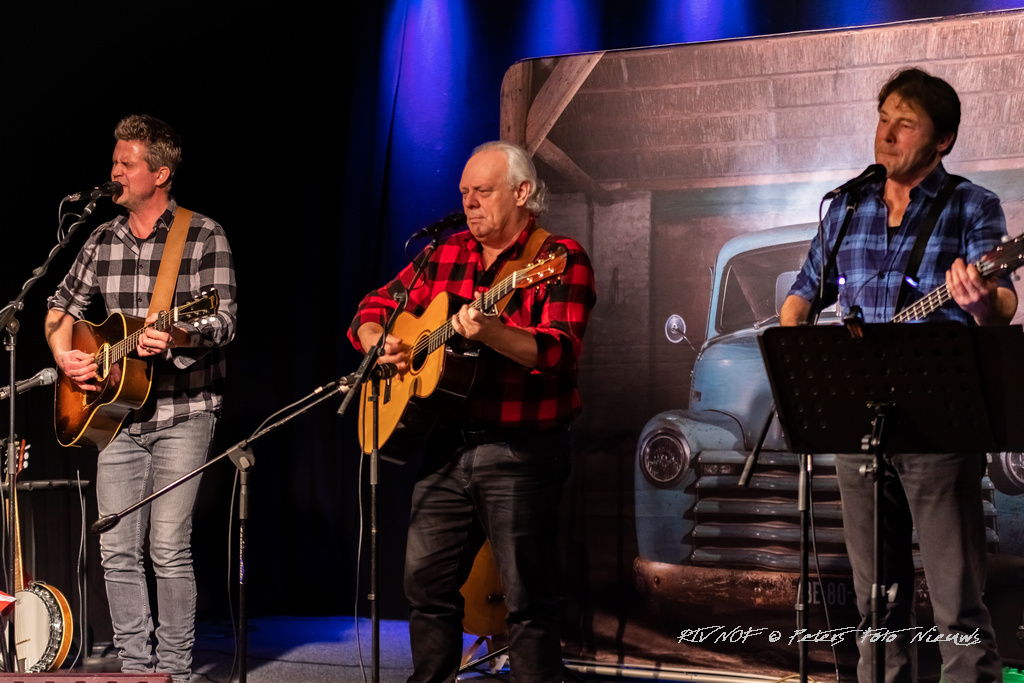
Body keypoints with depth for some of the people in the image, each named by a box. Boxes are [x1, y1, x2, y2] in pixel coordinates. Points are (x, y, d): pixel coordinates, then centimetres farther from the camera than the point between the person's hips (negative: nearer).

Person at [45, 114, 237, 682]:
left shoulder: (204, 235, -5)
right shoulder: (103, 239, 12)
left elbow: (225, 321, -11)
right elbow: (62, 306, 21)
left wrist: (175, 338, -29)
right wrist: (64, 355, 2)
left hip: (182, 414, -5)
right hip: (117, 413, 5)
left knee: (169, 550, -8)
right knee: (117, 551, 5)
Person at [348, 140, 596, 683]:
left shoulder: (560, 259, -6)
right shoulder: (444, 257, 13)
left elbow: (559, 353, -18)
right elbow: (372, 310, 19)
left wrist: (490, 331, -33)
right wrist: (381, 343, -4)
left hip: (521, 451, -6)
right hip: (448, 445, 6)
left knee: (527, 595, -4)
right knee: (425, 582, 11)